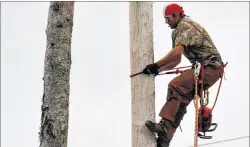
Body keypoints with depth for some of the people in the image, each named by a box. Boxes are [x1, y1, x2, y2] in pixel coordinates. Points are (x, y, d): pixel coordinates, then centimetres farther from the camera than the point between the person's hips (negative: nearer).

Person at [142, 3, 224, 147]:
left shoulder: (184, 26, -8)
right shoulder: (179, 30, 26)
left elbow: (177, 52, -25)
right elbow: (177, 60, 30)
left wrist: (156, 65, -23)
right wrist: (158, 69, 20)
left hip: (209, 67, -10)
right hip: (211, 69, 10)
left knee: (175, 86, -24)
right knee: (182, 101, 3)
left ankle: (165, 125, -35)